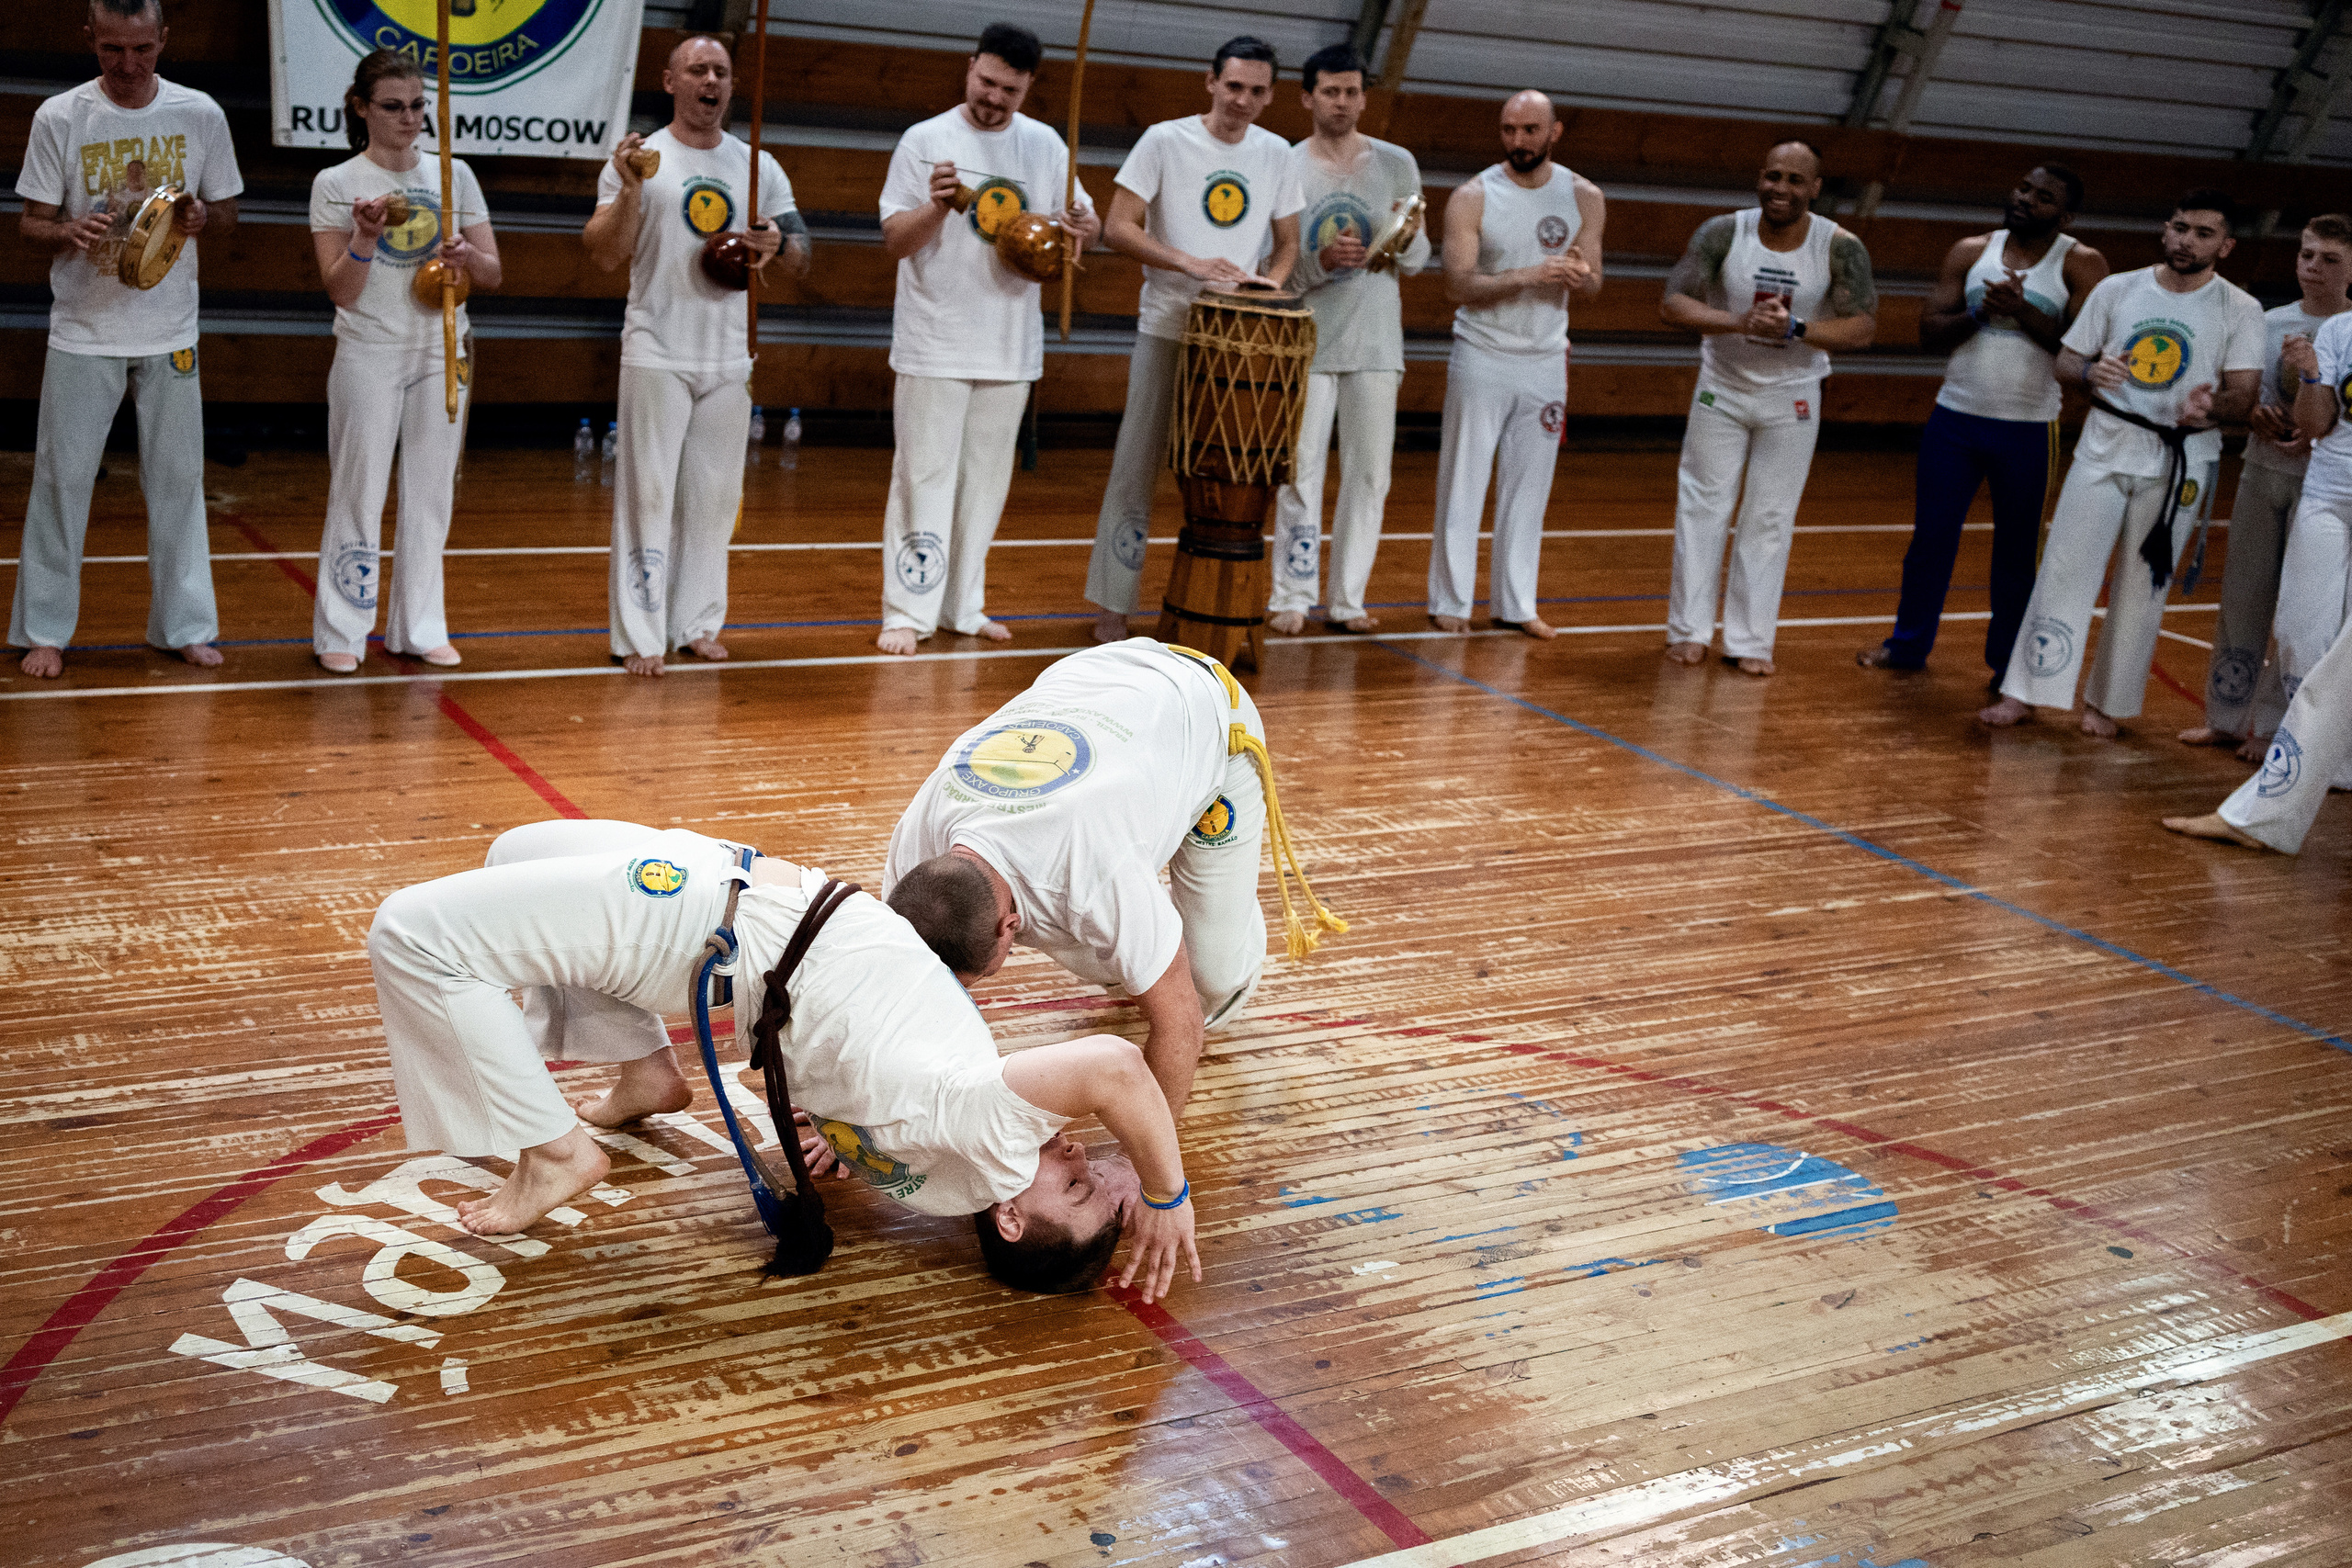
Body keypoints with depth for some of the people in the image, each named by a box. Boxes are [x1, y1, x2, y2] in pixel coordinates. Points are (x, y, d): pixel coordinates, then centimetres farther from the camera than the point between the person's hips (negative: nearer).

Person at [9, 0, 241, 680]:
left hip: (171, 331, 1)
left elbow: (227, 212, 9)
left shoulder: (200, 115, 0)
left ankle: (185, 624, 18)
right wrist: (69, 232, -23)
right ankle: (44, 630, 13)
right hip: (83, 331, -1)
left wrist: (202, 218, -14)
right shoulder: (58, 118, -5)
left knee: (178, 477, 7)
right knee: (62, 477, 2)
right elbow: (31, 224, -1)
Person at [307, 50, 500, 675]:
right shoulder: (336, 184, -2)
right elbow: (340, 291, -7)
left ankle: (419, 628, 16)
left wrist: (467, 256, -17)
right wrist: (366, 236, -23)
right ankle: (340, 632, 8)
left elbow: (493, 274, 4)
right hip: (368, 355, -3)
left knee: (431, 494, 7)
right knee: (359, 494, -1)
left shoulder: (453, 174, 6)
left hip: (441, 353, 3)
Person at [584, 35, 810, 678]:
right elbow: (604, 256, -7)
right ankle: (640, 635, 0)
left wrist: (778, 244, -14)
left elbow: (801, 261, 8)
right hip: (657, 355, -4)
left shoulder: (759, 166, 8)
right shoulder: (640, 158, -2)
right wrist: (629, 191, -21)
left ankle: (697, 622, 21)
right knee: (649, 492, -4)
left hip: (729, 359, 4)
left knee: (714, 495, 10)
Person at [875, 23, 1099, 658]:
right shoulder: (925, 141, -5)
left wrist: (1084, 227, -12)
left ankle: (963, 606, 21)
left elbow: (1080, 218, 12)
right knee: (924, 479, -5)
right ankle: (907, 611, 0)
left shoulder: (1044, 146, 6)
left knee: (985, 480, 11)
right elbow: (894, 242, -7)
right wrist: (937, 206, -26)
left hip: (1011, 344, 4)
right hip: (935, 344, -4)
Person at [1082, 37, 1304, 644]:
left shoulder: (1276, 155, 7)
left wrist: (1270, 281, -8)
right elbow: (1118, 226, -10)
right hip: (1168, 330, -3)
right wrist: (1190, 263, -22)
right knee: (1138, 466, -1)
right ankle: (1111, 607, 7)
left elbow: (1287, 241, 15)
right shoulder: (1165, 141, -5)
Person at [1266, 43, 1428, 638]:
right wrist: (1322, 260, -21)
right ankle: (1291, 596, 7)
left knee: (1369, 474, 4)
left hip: (1376, 345, 2)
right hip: (1308, 342, -2)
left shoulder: (1396, 164, 5)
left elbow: (1418, 260, 6)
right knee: (1301, 472, -2)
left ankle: (1347, 599, 12)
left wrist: (1408, 240, -16)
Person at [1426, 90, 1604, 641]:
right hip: (1481, 354, -3)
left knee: (1529, 486, 6)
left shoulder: (1584, 198, 1)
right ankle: (1450, 600, 10)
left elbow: (1593, 283, 4)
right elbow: (1457, 285, -16)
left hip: (1546, 360, 3)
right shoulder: (1472, 197, -9)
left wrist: (1579, 274, -20)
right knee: (1463, 483, 1)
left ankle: (1515, 604, 14)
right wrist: (1527, 275, -29)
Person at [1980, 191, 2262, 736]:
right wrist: (2090, 371, -17)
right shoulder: (2117, 290, 3)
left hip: (2180, 461, -1)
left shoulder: (2240, 311, -3)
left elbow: (2244, 395, -7)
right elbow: (2064, 360, 7)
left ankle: (2106, 701, 19)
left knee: (2142, 586, 5)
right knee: (2063, 569, -2)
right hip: (2105, 447, 1)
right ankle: (2024, 692, 5)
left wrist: (2211, 406, -30)